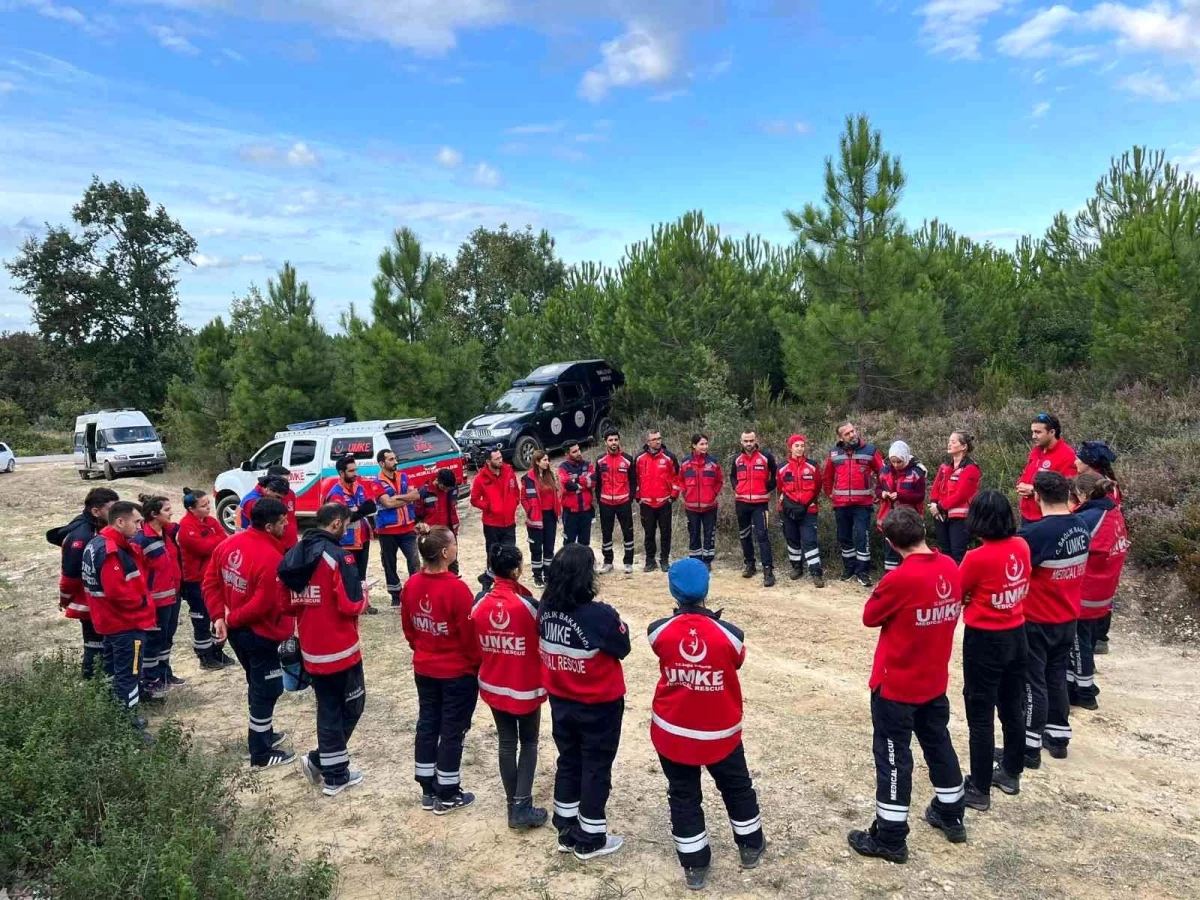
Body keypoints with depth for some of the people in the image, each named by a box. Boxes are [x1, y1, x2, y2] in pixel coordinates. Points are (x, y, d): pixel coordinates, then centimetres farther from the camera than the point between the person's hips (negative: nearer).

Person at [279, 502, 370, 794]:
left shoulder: (294, 555, 5)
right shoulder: (339, 556, -18)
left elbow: (288, 603, 11)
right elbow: (352, 605, -22)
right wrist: (363, 597, -2)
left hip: (311, 651, 7)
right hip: (340, 649, -7)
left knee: (328, 709, 16)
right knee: (351, 706, 13)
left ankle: (334, 775, 19)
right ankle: (319, 759, 10)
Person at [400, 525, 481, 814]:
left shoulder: (411, 585, -5)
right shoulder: (456, 588, -25)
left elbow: (408, 627, 6)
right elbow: (470, 633, -18)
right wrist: (479, 663, -2)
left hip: (424, 670, 6)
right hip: (459, 672, -6)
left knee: (427, 724, 17)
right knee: (453, 730, 7)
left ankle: (428, 790, 29)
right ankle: (447, 795, 19)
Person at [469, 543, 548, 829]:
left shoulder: (480, 602, -10)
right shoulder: (528, 604, -21)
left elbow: (475, 644, 3)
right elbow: (542, 645, -10)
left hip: (494, 686, 4)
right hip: (526, 687, -3)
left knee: (506, 743, 17)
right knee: (529, 743, 14)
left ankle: (513, 805, 26)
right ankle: (523, 807, 7)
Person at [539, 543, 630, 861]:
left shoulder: (545, 609, -10)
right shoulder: (600, 615, -28)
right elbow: (622, 649, -13)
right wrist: (620, 626, 3)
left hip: (560, 702, 5)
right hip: (599, 706, -5)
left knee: (568, 762, 21)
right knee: (596, 769, 13)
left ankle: (567, 832, 35)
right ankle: (590, 840, 26)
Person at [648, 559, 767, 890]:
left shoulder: (658, 631, -18)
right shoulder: (729, 634, -20)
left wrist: (684, 617, 12)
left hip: (672, 731, 0)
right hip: (719, 732, 0)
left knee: (683, 796, 18)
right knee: (737, 788, 25)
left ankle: (695, 865, 29)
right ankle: (751, 846, 44)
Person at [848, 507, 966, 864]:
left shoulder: (899, 578, -26)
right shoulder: (951, 569, -6)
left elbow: (870, 617, -11)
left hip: (895, 685, -7)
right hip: (935, 680, 7)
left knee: (893, 757, 5)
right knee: (939, 744, 23)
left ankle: (890, 839, 16)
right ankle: (951, 817, 41)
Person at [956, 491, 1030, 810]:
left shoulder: (977, 558, -23)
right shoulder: (1022, 547, -5)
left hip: (985, 641, -7)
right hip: (1016, 636, 7)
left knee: (981, 715, 4)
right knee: (1013, 708, 20)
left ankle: (979, 789, 13)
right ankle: (1011, 773, 36)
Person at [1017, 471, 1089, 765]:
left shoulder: (1037, 532, -26)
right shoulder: (1081, 527, -2)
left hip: (1038, 621, -7)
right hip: (1068, 618, 7)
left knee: (1032, 683, 4)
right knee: (1057, 678, 20)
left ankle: (1030, 747, 12)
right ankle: (1058, 737, 31)